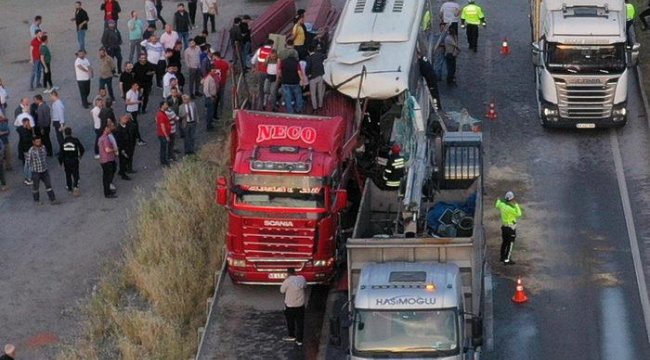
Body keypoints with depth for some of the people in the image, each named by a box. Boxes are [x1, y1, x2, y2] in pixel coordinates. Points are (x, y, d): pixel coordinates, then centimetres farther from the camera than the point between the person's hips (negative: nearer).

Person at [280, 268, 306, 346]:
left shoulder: (287, 281, -20)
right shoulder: (302, 278, -6)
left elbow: (282, 291, -7)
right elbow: (305, 286, 13)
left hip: (290, 305, -4)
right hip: (300, 305, 4)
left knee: (290, 321, 18)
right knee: (300, 322, 12)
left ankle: (291, 336, 35)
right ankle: (299, 340, 15)